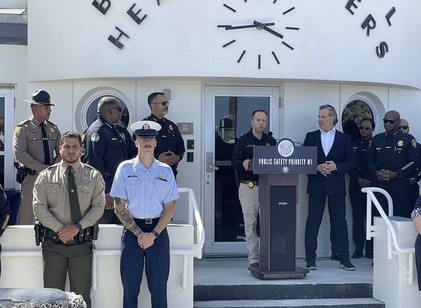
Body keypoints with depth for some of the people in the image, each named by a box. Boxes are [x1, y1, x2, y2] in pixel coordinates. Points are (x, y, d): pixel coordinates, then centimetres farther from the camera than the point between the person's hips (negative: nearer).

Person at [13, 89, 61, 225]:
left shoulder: (53, 128, 11)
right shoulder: (23, 128, -5)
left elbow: (61, 151, 11)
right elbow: (20, 154, -14)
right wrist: (43, 169, -20)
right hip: (31, 177, -5)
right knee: (27, 217, 0)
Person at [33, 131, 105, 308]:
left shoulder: (93, 175, 5)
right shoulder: (46, 176, 6)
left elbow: (98, 206, -1)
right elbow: (39, 207, -1)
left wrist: (77, 227, -14)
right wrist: (59, 229, -13)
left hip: (82, 243, 0)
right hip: (53, 242, 0)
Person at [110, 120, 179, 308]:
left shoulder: (165, 171, 4)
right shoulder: (125, 169, 1)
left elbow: (169, 208, 2)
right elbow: (119, 208, -2)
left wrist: (153, 234, -9)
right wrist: (139, 233, -8)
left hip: (158, 231, 1)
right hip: (132, 230, -1)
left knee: (158, 287, 4)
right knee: (130, 287, 4)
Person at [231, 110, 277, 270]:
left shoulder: (271, 141, 13)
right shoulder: (243, 141, 4)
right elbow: (234, 162, -2)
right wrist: (243, 163, -22)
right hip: (248, 186, -2)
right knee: (250, 223, -1)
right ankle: (253, 259, 5)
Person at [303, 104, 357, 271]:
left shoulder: (344, 138, 7)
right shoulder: (311, 137, 9)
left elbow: (352, 162, 3)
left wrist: (336, 167, -12)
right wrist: (316, 167, -12)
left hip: (336, 186, 0)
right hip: (316, 185, 1)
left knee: (340, 222, 3)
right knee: (313, 222, 1)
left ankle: (344, 258, 10)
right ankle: (310, 259, 6)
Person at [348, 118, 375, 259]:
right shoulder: (354, 144, 10)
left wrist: (369, 182, -8)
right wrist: (359, 180, -6)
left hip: (372, 185, -2)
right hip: (356, 186, 2)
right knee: (357, 217, 1)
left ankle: (370, 250, 4)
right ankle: (358, 249, 6)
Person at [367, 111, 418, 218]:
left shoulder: (408, 139, 4)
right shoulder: (376, 139, 15)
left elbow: (414, 163, -2)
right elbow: (370, 161, 15)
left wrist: (395, 174, -12)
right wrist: (376, 173, -6)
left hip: (400, 186, -3)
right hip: (379, 184, 3)